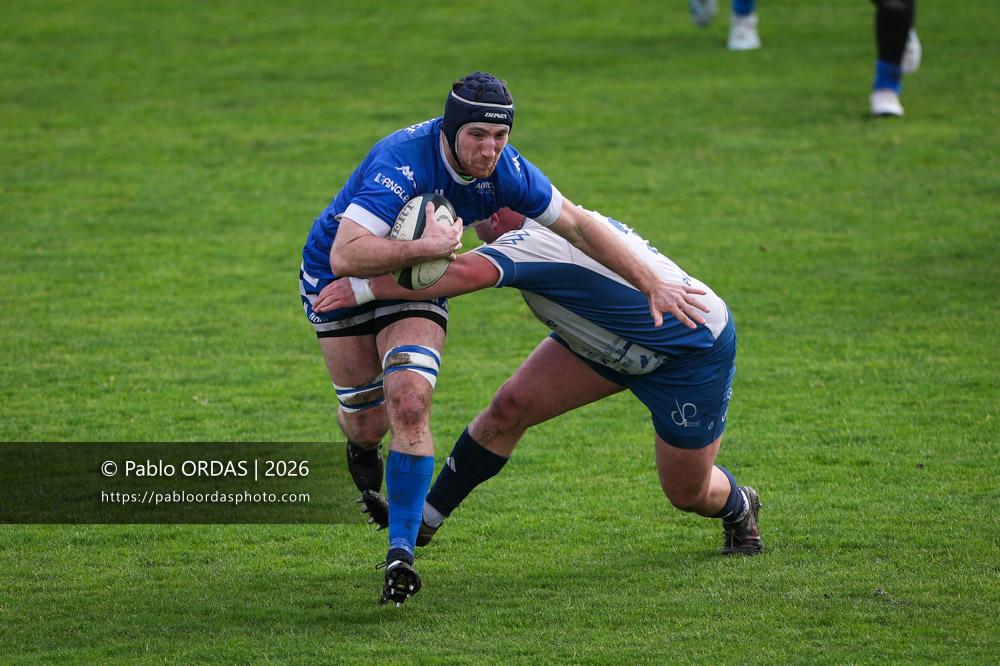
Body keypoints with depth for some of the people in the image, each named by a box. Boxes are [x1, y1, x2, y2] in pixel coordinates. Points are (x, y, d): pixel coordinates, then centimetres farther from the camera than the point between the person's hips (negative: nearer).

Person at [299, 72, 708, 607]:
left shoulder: (504, 170, -19)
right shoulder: (402, 163, -37)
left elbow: (576, 225, -4)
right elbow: (345, 256, -44)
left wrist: (652, 285, -3)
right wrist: (426, 248, -52)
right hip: (336, 278, -3)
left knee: (409, 404, -19)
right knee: (367, 420, 4)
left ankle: (401, 551, -16)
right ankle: (361, 444, 45)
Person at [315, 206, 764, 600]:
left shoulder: (536, 241, -36)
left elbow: (466, 273, -52)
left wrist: (364, 287, -52)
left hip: (694, 351, -8)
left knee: (687, 493, 4)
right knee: (511, 407, -6)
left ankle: (738, 509, 40)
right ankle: (426, 516, 2)